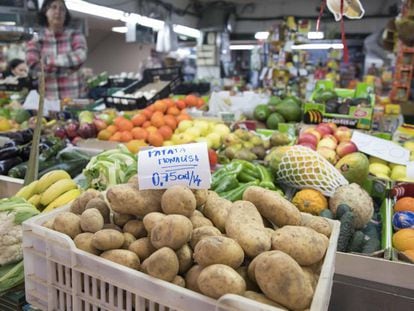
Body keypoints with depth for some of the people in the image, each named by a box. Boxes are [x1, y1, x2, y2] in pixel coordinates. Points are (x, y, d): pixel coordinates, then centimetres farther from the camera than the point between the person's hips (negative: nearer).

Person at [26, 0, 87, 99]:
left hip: (75, 96, 0)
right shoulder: (36, 40, 6)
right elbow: (34, 67, -9)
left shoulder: (75, 35, 4)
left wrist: (48, 61, -10)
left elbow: (80, 57, -16)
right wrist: (68, 66, -12)